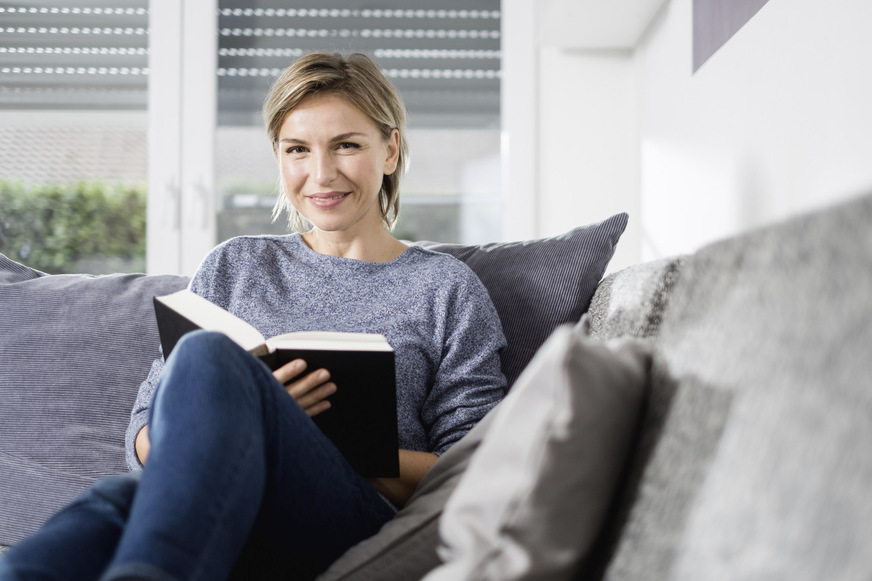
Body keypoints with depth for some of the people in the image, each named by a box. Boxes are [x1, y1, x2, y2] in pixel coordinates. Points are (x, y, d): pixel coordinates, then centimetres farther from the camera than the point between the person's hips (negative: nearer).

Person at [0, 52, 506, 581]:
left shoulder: (446, 288, 16)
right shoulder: (232, 268, 24)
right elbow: (143, 442, 17)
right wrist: (247, 415, -7)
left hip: (359, 530, -2)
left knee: (209, 356, -32)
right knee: (120, 500, -37)